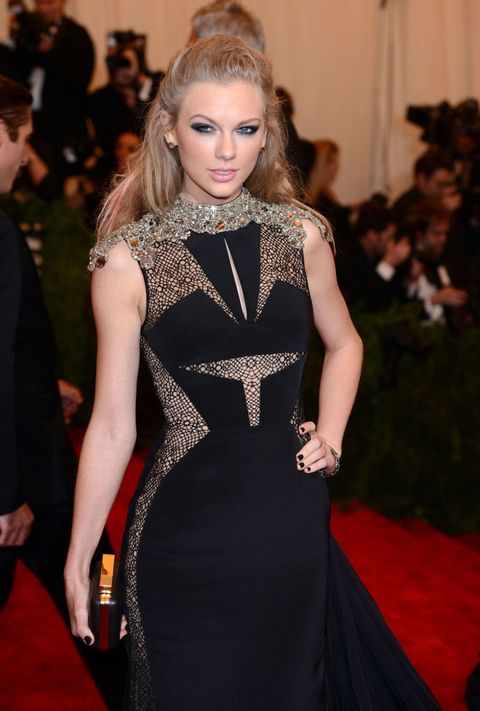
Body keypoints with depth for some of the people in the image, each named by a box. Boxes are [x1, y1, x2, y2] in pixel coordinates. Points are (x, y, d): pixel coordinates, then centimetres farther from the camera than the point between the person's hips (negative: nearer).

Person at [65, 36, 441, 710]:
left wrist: (330, 436, 6)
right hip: (187, 527, -3)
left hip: (294, 521, 3)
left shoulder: (300, 234, 2)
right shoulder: (129, 259, -7)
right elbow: (112, 426, -3)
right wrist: (77, 562, -2)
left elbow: (344, 343, 20)